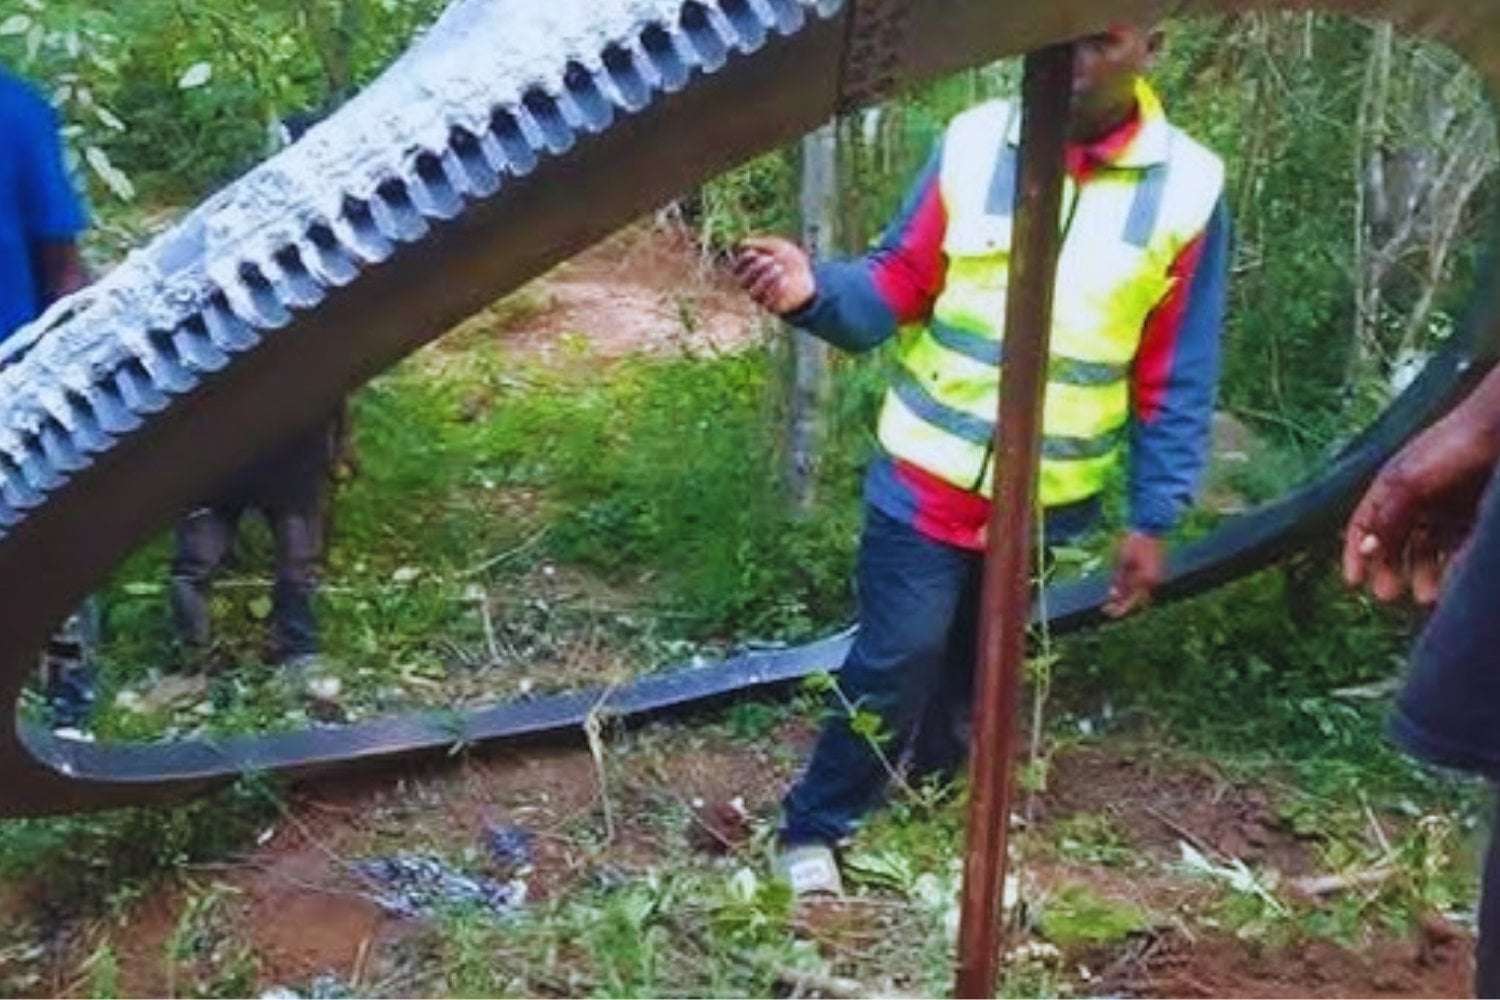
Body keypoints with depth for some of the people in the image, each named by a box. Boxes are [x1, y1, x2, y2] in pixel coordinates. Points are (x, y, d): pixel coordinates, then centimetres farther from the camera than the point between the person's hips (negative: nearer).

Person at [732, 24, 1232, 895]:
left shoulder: (1187, 188, -6)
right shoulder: (974, 143, -7)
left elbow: (1176, 380, -2)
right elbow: (900, 286, -4)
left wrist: (1153, 519, -1)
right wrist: (819, 291, -25)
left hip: (1048, 498, 2)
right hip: (928, 474, -2)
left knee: (974, 664, 18)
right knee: (898, 656, -5)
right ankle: (814, 829, 15)